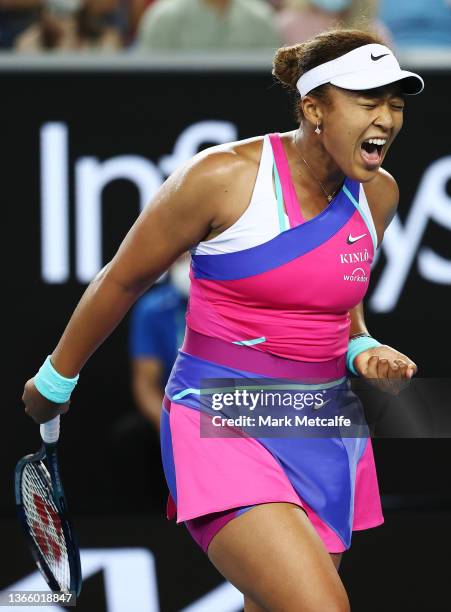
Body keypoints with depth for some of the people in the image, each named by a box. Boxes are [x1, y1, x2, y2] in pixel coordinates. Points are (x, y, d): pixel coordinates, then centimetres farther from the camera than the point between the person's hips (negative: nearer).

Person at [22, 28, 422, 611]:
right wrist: (56, 380, 12)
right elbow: (121, 280, 1)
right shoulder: (223, 178, -14)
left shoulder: (378, 195, 4)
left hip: (324, 428, 7)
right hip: (222, 425, -7)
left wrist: (361, 350, 1)